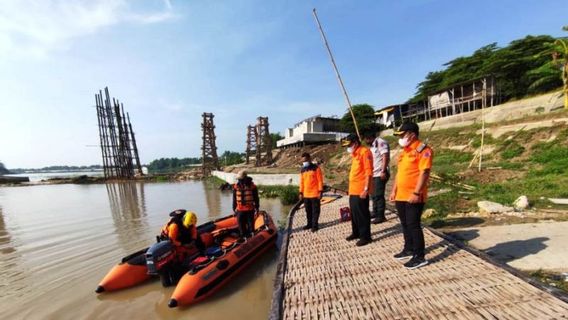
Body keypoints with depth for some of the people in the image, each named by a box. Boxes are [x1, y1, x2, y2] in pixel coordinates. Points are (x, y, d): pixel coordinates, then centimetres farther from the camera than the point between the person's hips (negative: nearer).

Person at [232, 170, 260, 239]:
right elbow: (234, 199, 6)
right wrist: (234, 209, 9)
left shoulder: (252, 186, -8)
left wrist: (257, 208, 5)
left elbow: (256, 198, 1)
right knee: (241, 225, 11)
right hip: (240, 210, 2)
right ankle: (243, 237, 28)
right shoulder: (236, 186, -3)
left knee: (250, 225, 8)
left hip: (250, 210, -2)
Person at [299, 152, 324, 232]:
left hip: (315, 194, -5)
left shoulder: (316, 168, -6)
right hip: (306, 194, 5)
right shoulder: (302, 170, 9)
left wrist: (320, 191, -12)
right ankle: (309, 224, 27)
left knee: (315, 210, 4)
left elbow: (320, 180, -8)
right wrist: (301, 192, 11)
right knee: (308, 210, 14)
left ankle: (315, 225, 13)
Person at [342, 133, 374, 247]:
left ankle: (365, 236, 14)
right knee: (354, 212, 17)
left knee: (362, 213, 0)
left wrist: (366, 189, -21)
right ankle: (356, 233, 32)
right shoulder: (355, 154, 17)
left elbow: (368, 172, -18)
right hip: (353, 189, 9)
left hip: (361, 190, -9)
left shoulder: (364, 152, -12)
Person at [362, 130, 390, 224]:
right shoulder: (372, 145, 18)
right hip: (374, 174, 10)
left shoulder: (381, 142, -10)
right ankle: (375, 212, 29)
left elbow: (385, 157, -19)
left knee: (378, 195, -5)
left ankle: (381, 216, 4)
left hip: (380, 174, -10)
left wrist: (383, 171, -23)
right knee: (373, 194, 16)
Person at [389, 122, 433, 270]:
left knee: (413, 225, -1)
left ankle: (420, 257, 13)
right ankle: (409, 249, 33)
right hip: (401, 196, 9)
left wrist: (416, 193, -23)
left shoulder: (423, 149, -11)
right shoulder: (404, 151, 15)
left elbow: (424, 172, -18)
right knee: (405, 224, 17)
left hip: (413, 197, -8)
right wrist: (394, 191, 16)